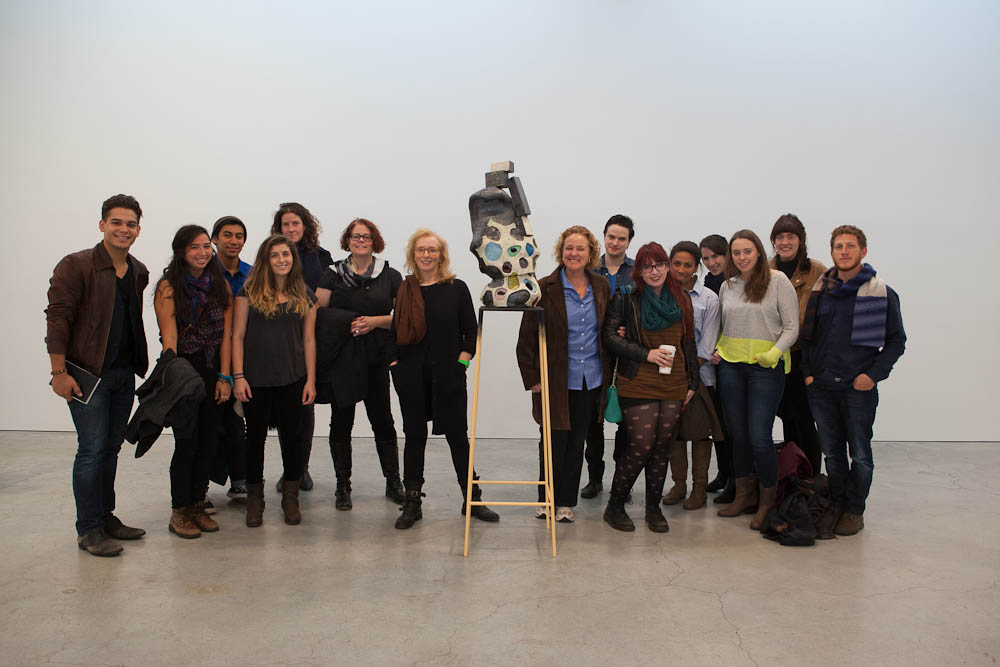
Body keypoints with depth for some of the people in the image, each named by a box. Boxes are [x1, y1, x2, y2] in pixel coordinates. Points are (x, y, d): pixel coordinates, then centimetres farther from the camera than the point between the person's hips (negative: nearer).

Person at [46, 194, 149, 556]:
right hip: (88, 374, -6)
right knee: (92, 449, -4)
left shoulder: (139, 272, 9)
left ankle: (105, 517, 25)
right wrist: (59, 371, -16)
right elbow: (57, 318, -12)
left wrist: (139, 364, 12)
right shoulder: (76, 266, -10)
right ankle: (88, 530, 8)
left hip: (124, 373, 6)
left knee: (111, 448, 13)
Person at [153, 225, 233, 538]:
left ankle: (198, 506, 19)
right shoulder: (169, 286, -4)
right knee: (187, 442, -3)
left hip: (213, 372, 4)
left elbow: (226, 334, 4)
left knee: (207, 442, 7)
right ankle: (179, 512, 10)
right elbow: (169, 337, -11)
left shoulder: (221, 286, 8)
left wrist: (224, 377, -2)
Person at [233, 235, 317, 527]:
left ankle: (290, 497, 23)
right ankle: (254, 499, 23)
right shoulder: (250, 291, 0)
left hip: (292, 380, 1)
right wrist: (238, 376, -8)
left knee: (291, 436, 8)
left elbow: (309, 340, 7)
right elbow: (237, 335, -1)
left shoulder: (305, 296, 6)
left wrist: (311, 380, 2)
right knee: (255, 437, 8)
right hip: (255, 380, -1)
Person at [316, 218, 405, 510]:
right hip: (341, 356, 0)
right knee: (341, 421, 4)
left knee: (382, 419, 3)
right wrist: (344, 324, -11)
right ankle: (342, 486, 15)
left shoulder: (390, 276, 7)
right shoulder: (334, 274, 7)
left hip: (377, 357, 0)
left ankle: (393, 482, 17)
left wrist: (375, 321, -10)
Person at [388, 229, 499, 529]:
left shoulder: (457, 288, 3)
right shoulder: (403, 290, 7)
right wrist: (394, 365, 1)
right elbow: (393, 332, 10)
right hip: (411, 375, 2)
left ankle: (472, 499, 17)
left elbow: (470, 332, 4)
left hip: (448, 374, -1)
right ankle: (412, 503, 16)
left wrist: (461, 363, -4)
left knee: (457, 435, 4)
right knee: (414, 436, 7)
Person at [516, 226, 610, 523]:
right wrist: (532, 377, -9)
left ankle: (567, 502, 25)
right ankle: (546, 499, 22)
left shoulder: (601, 287, 6)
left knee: (576, 443, 11)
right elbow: (527, 337, -6)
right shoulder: (545, 289, -7)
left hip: (591, 379, 4)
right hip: (556, 380, -3)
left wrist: (607, 374, 10)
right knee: (554, 442, 3)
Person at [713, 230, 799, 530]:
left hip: (766, 368, -5)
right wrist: (717, 351, 6)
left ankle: (768, 500, 13)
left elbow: (791, 327, -5)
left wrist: (774, 353, -17)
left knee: (759, 436, -7)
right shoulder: (727, 286, 11)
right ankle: (744, 494, 26)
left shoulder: (777, 280, -3)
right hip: (730, 366, 5)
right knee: (737, 434, 10)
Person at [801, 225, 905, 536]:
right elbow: (807, 335, 14)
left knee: (860, 454, 5)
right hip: (821, 388, 3)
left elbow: (896, 340, 1)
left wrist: (874, 374, -9)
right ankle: (838, 506, 25)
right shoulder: (819, 291, 8)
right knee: (832, 452, 12)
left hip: (859, 388, -3)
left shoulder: (883, 294, -2)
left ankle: (855, 511, 18)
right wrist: (808, 371, 4)